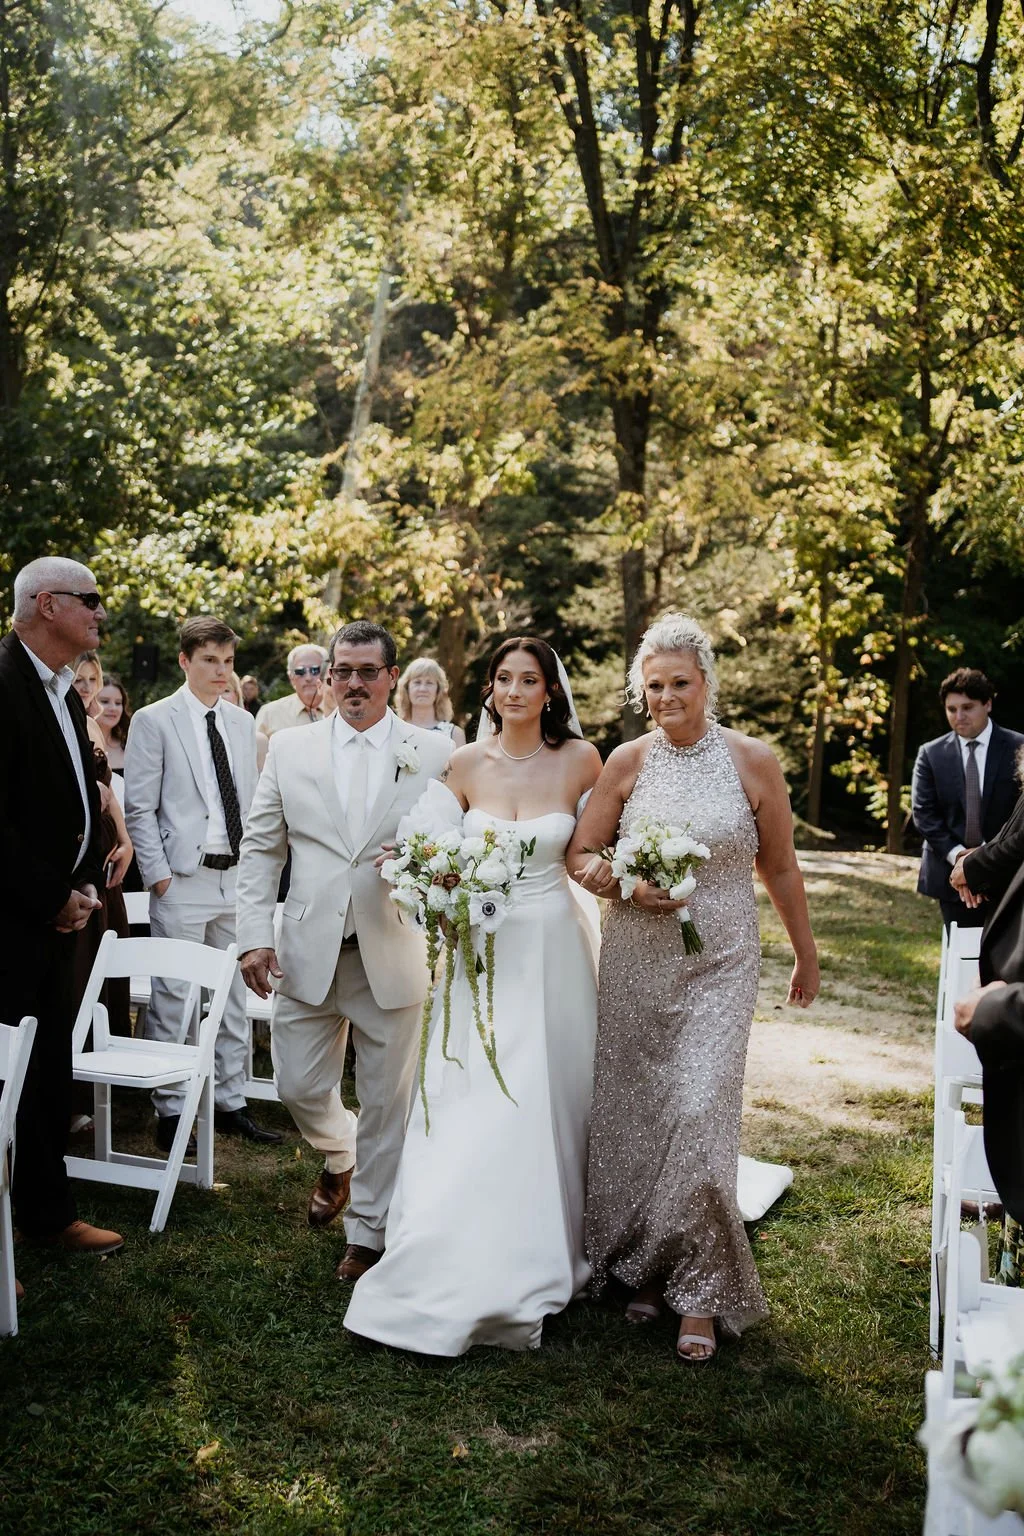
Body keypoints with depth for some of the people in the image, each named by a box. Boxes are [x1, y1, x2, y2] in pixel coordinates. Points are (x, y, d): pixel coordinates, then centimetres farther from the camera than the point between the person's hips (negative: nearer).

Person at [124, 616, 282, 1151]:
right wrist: (159, 875, -11)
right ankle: (170, 1113, 11)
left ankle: (230, 1104, 22)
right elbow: (138, 809, -6)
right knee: (173, 998, 0)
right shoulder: (154, 721, -4)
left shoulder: (242, 722, 12)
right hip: (183, 881, -5)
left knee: (235, 996, 11)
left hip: (237, 878, 6)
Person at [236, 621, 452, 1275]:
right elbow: (261, 848, 5)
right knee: (299, 1085, 9)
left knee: (387, 1102, 7)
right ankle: (339, 1157, 42)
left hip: (395, 953, -1)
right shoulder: (290, 748, 4)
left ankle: (370, 1229, 25)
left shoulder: (434, 752, 0)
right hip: (308, 950, 2)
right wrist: (255, 937, -3)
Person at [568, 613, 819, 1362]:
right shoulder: (628, 761, 1)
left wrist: (807, 958, 12)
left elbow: (780, 867, 5)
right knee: (631, 1113, 8)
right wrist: (626, 885, -15)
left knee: (699, 1111, -11)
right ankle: (640, 1267, 28)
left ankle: (700, 1293, 6)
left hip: (719, 965, -2)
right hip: (635, 963, 3)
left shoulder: (753, 761, -4)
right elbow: (580, 854, 4)